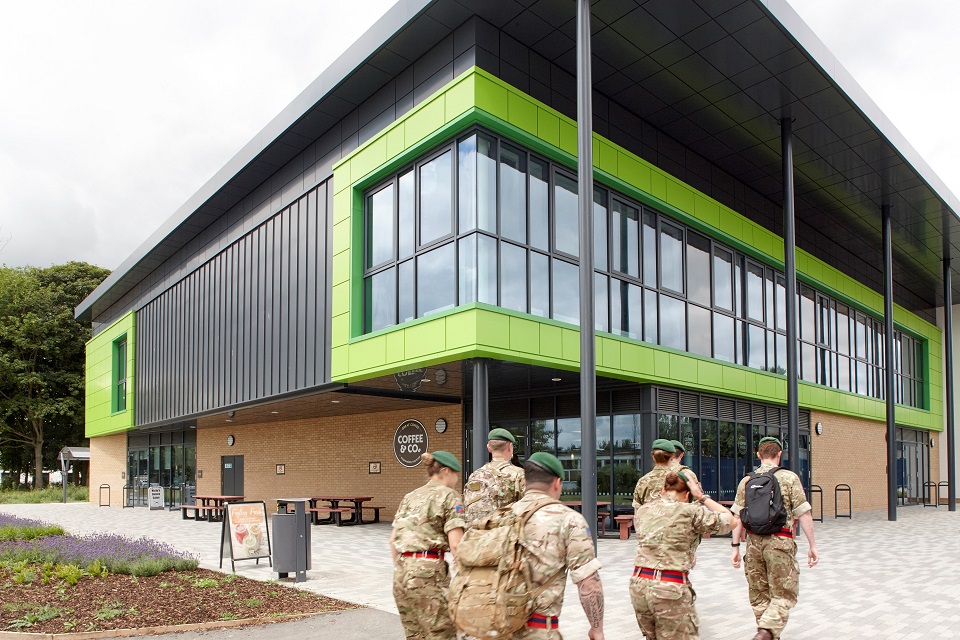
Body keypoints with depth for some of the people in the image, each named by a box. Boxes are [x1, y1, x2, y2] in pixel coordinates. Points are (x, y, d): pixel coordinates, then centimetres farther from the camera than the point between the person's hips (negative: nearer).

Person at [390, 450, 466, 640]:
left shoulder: (410, 497, 17)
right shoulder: (449, 496, -2)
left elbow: (393, 540, 16)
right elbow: (455, 544, -11)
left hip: (402, 572, 7)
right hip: (429, 571, -7)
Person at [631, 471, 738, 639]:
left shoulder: (643, 510, 10)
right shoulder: (691, 512, -4)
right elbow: (730, 521, 8)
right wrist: (702, 497, 14)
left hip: (639, 585, 6)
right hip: (671, 589, -6)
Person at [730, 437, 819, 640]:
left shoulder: (747, 481, 8)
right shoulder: (789, 478, -2)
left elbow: (738, 516, 5)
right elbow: (803, 514, -5)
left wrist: (736, 547, 10)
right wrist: (812, 546, 1)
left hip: (753, 542, 4)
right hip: (780, 541, -3)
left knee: (759, 595, 14)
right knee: (784, 595, 3)